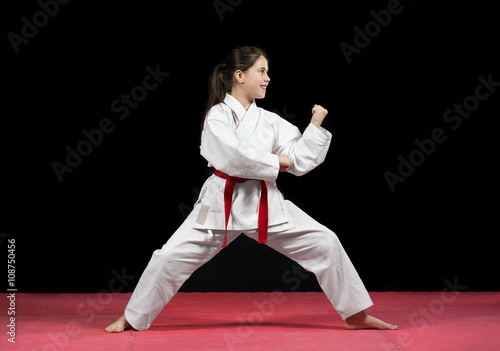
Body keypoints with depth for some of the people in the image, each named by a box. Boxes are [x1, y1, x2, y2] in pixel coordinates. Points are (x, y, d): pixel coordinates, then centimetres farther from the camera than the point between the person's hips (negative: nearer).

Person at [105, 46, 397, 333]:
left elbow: (300, 161, 4)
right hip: (223, 202, -3)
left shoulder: (270, 121, 8)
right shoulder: (217, 116, -6)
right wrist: (276, 163, -12)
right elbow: (234, 157, -22)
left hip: (265, 203, 4)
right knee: (171, 256, -9)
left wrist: (316, 126, -3)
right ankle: (133, 318, 12)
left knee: (325, 243, -5)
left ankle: (357, 315, 9)